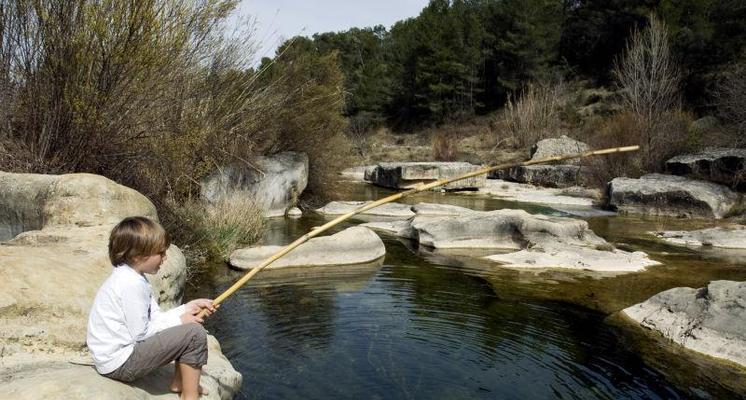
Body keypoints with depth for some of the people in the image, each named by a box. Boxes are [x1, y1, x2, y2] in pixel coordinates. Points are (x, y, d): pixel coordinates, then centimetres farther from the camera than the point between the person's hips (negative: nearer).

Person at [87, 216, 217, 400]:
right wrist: (178, 320, -11)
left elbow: (155, 317, 7)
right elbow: (141, 333, -22)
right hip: (119, 364, -10)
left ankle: (180, 382, 22)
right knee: (194, 333, -17)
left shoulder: (132, 276, 8)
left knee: (188, 324, 17)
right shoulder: (131, 284, -23)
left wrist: (187, 308, 1)